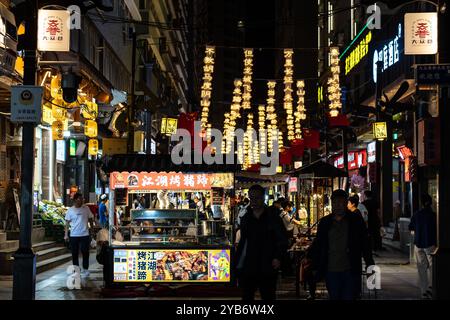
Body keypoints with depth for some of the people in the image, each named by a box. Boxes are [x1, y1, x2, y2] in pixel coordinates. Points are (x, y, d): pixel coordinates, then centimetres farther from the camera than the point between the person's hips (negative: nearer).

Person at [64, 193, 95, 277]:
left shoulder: (86, 209, 2)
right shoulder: (70, 210, 0)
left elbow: (90, 219, 10)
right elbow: (67, 223, 2)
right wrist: (66, 234, -3)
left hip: (85, 235, 0)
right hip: (74, 235, 0)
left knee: (85, 252, 0)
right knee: (74, 253, 6)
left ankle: (85, 269, 11)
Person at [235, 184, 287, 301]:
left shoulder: (273, 218, -1)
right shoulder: (246, 218, 11)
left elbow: (282, 240, -4)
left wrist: (278, 257, -19)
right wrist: (237, 261, 10)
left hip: (267, 269, -4)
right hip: (247, 268, 4)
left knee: (268, 296, 4)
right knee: (247, 297, 6)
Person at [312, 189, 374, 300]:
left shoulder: (356, 220, 1)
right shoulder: (324, 222, 7)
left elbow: (365, 244, 3)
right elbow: (318, 246, 11)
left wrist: (370, 266, 0)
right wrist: (316, 268, 9)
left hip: (351, 271, -2)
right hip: (331, 271, 2)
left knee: (349, 297, 0)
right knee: (334, 297, 7)